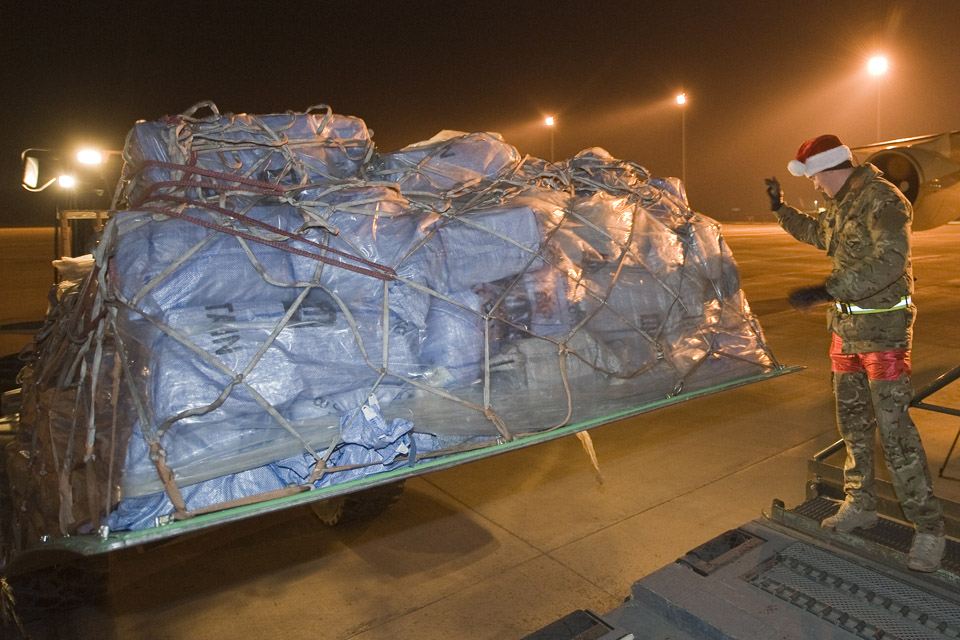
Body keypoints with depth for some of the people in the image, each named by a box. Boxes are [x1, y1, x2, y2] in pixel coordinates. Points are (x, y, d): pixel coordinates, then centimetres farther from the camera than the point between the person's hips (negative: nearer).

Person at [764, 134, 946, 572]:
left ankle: (928, 528, 5)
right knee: (853, 421, 14)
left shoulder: (882, 199, -17)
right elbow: (817, 234, 30)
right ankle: (860, 506, 28)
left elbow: (890, 261, -30)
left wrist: (828, 290, -37)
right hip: (846, 324, 9)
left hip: (882, 328, -9)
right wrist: (781, 209, 25)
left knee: (893, 426, -7)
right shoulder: (839, 204, 10)